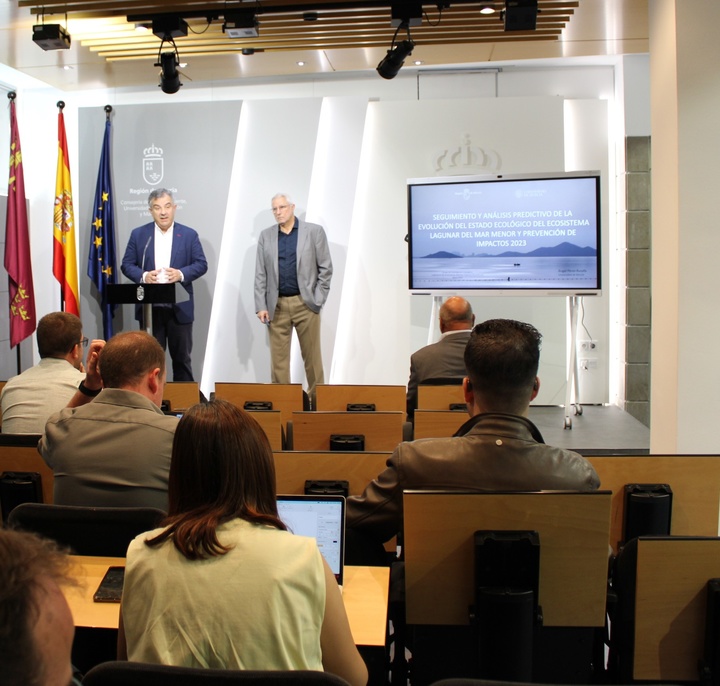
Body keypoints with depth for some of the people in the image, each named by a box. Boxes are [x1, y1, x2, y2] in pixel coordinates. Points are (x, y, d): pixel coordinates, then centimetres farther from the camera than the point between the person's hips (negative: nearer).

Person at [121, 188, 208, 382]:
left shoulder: (189, 235, 4)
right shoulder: (138, 234, 6)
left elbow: (201, 264, 0)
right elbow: (126, 264, 5)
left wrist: (181, 274, -18)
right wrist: (143, 276, -16)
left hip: (180, 307, 0)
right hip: (149, 307, 1)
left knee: (182, 357, 8)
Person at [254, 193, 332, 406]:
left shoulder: (314, 231, 1)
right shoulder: (266, 236, 9)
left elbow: (326, 268, 1)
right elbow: (260, 274, 6)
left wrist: (318, 300, -5)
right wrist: (261, 306, -1)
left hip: (306, 303, -2)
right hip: (277, 305, 2)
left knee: (312, 356, 4)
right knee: (278, 357, 3)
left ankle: (317, 399, 13)